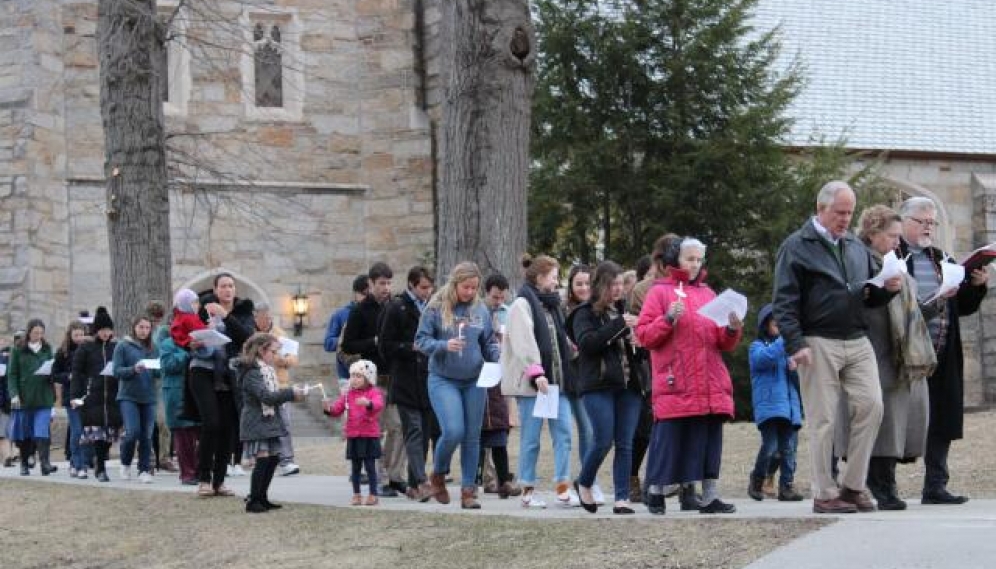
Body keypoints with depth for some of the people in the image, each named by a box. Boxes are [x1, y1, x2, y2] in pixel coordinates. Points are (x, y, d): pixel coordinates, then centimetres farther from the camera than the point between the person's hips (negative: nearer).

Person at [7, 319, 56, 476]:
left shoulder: (47, 349, 10)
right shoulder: (18, 350, 2)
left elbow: (53, 369, 19)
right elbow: (12, 374, -1)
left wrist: (51, 372, -5)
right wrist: (14, 394, -12)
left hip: (43, 397, 1)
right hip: (24, 398, -1)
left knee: (42, 431, -12)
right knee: (24, 433, 7)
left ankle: (45, 463, -18)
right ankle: (24, 464, 19)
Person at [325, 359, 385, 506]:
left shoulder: (373, 392, -5)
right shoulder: (348, 394, 9)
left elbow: (379, 405, -24)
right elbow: (337, 408, 7)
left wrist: (368, 403, -45)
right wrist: (329, 409, -16)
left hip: (369, 435, -4)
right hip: (353, 436, 4)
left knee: (369, 466, -1)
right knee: (356, 466, 9)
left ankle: (373, 495, 6)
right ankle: (356, 495, 15)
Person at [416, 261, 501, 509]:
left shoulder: (481, 310, 4)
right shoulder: (436, 308, -5)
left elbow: (489, 343, 11)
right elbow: (421, 341, -6)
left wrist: (499, 358, -9)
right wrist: (444, 345, -23)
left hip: (474, 381, 4)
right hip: (443, 380, -4)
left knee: (472, 437, 5)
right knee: (453, 431, -16)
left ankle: (468, 490, 13)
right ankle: (438, 475, 11)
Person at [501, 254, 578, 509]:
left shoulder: (552, 304, 19)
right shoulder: (522, 304, -6)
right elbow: (523, 342, -17)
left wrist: (566, 373, 15)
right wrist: (536, 372, -25)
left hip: (556, 380, 7)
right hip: (531, 382, -7)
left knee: (563, 432, -1)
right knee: (531, 437, -2)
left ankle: (563, 488, 0)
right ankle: (528, 490, 6)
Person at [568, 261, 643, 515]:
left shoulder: (623, 310, 18)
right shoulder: (586, 313, 1)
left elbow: (640, 344, 26)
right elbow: (586, 342, -16)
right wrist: (618, 325, -19)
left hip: (627, 385, 5)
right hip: (598, 386, -5)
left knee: (625, 444, 1)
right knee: (603, 441, -9)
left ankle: (622, 498, 4)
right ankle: (584, 483, 16)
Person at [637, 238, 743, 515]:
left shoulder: (709, 294, 18)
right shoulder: (660, 292, 5)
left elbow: (724, 344, 18)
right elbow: (644, 335, -2)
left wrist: (733, 330, -3)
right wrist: (668, 319, -16)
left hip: (710, 385, 4)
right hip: (675, 385, -4)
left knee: (710, 440, 2)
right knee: (669, 438, -2)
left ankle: (710, 497, 4)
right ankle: (656, 493, 11)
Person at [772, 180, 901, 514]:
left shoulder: (857, 248, 19)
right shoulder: (797, 247, 0)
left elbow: (871, 297, 24)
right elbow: (784, 302, -6)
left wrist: (888, 289, 1)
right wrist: (795, 345, -15)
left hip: (857, 342, 5)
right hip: (819, 344, -5)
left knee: (871, 406, -5)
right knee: (823, 420, -2)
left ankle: (853, 485, 6)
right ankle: (824, 495, 5)